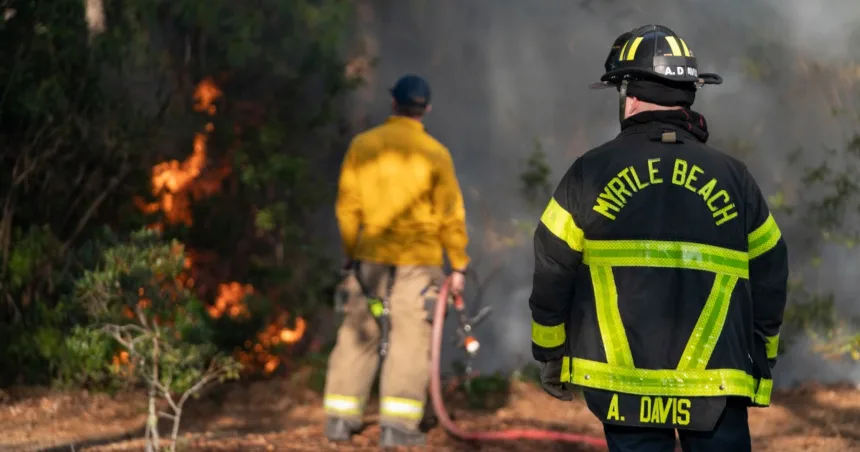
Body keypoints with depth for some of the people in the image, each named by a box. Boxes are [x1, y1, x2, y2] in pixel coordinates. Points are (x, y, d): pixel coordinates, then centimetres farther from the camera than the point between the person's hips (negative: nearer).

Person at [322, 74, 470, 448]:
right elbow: (451, 215, -4)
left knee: (358, 335, 12)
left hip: (370, 257, 3)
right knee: (410, 339, 0)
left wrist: (351, 252, 19)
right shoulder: (435, 154, -6)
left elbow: (347, 206, 6)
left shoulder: (362, 146, 2)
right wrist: (458, 265, 4)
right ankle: (397, 424, -5)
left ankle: (341, 418, 13)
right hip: (417, 260, -3)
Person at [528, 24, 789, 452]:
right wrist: (759, 365, 19)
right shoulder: (734, 179, 4)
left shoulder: (590, 173, -1)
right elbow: (769, 284, 7)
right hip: (717, 386, 0)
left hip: (624, 382, 0)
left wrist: (551, 358, 15)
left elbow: (552, 276, 2)